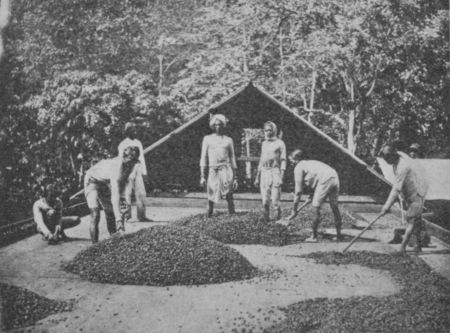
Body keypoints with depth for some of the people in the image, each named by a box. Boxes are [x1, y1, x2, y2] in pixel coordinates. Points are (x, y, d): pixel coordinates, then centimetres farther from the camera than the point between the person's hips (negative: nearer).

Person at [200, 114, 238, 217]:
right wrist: (202, 176, 1)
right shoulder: (207, 139, 11)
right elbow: (203, 158, 9)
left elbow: (232, 158, 14)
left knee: (229, 197, -9)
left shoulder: (228, 140, 12)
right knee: (211, 199, 0)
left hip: (226, 170, 0)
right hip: (213, 170, 0)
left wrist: (235, 177, 9)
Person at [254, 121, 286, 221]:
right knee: (265, 201, 1)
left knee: (275, 201, -10)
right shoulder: (264, 143, 17)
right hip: (264, 173, 5)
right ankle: (266, 220, 7)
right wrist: (257, 177, 17)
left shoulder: (280, 143, 1)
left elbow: (283, 161, -3)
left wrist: (281, 177, -13)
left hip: (275, 172, -5)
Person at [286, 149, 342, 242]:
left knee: (316, 207, 1)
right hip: (334, 176, 8)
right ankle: (338, 235, 22)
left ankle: (314, 236, 6)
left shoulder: (298, 167, 8)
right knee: (335, 207, 15)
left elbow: (298, 191, 5)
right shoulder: (309, 162, 32)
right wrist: (312, 196, 28)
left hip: (325, 180, -8)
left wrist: (294, 211, 8)